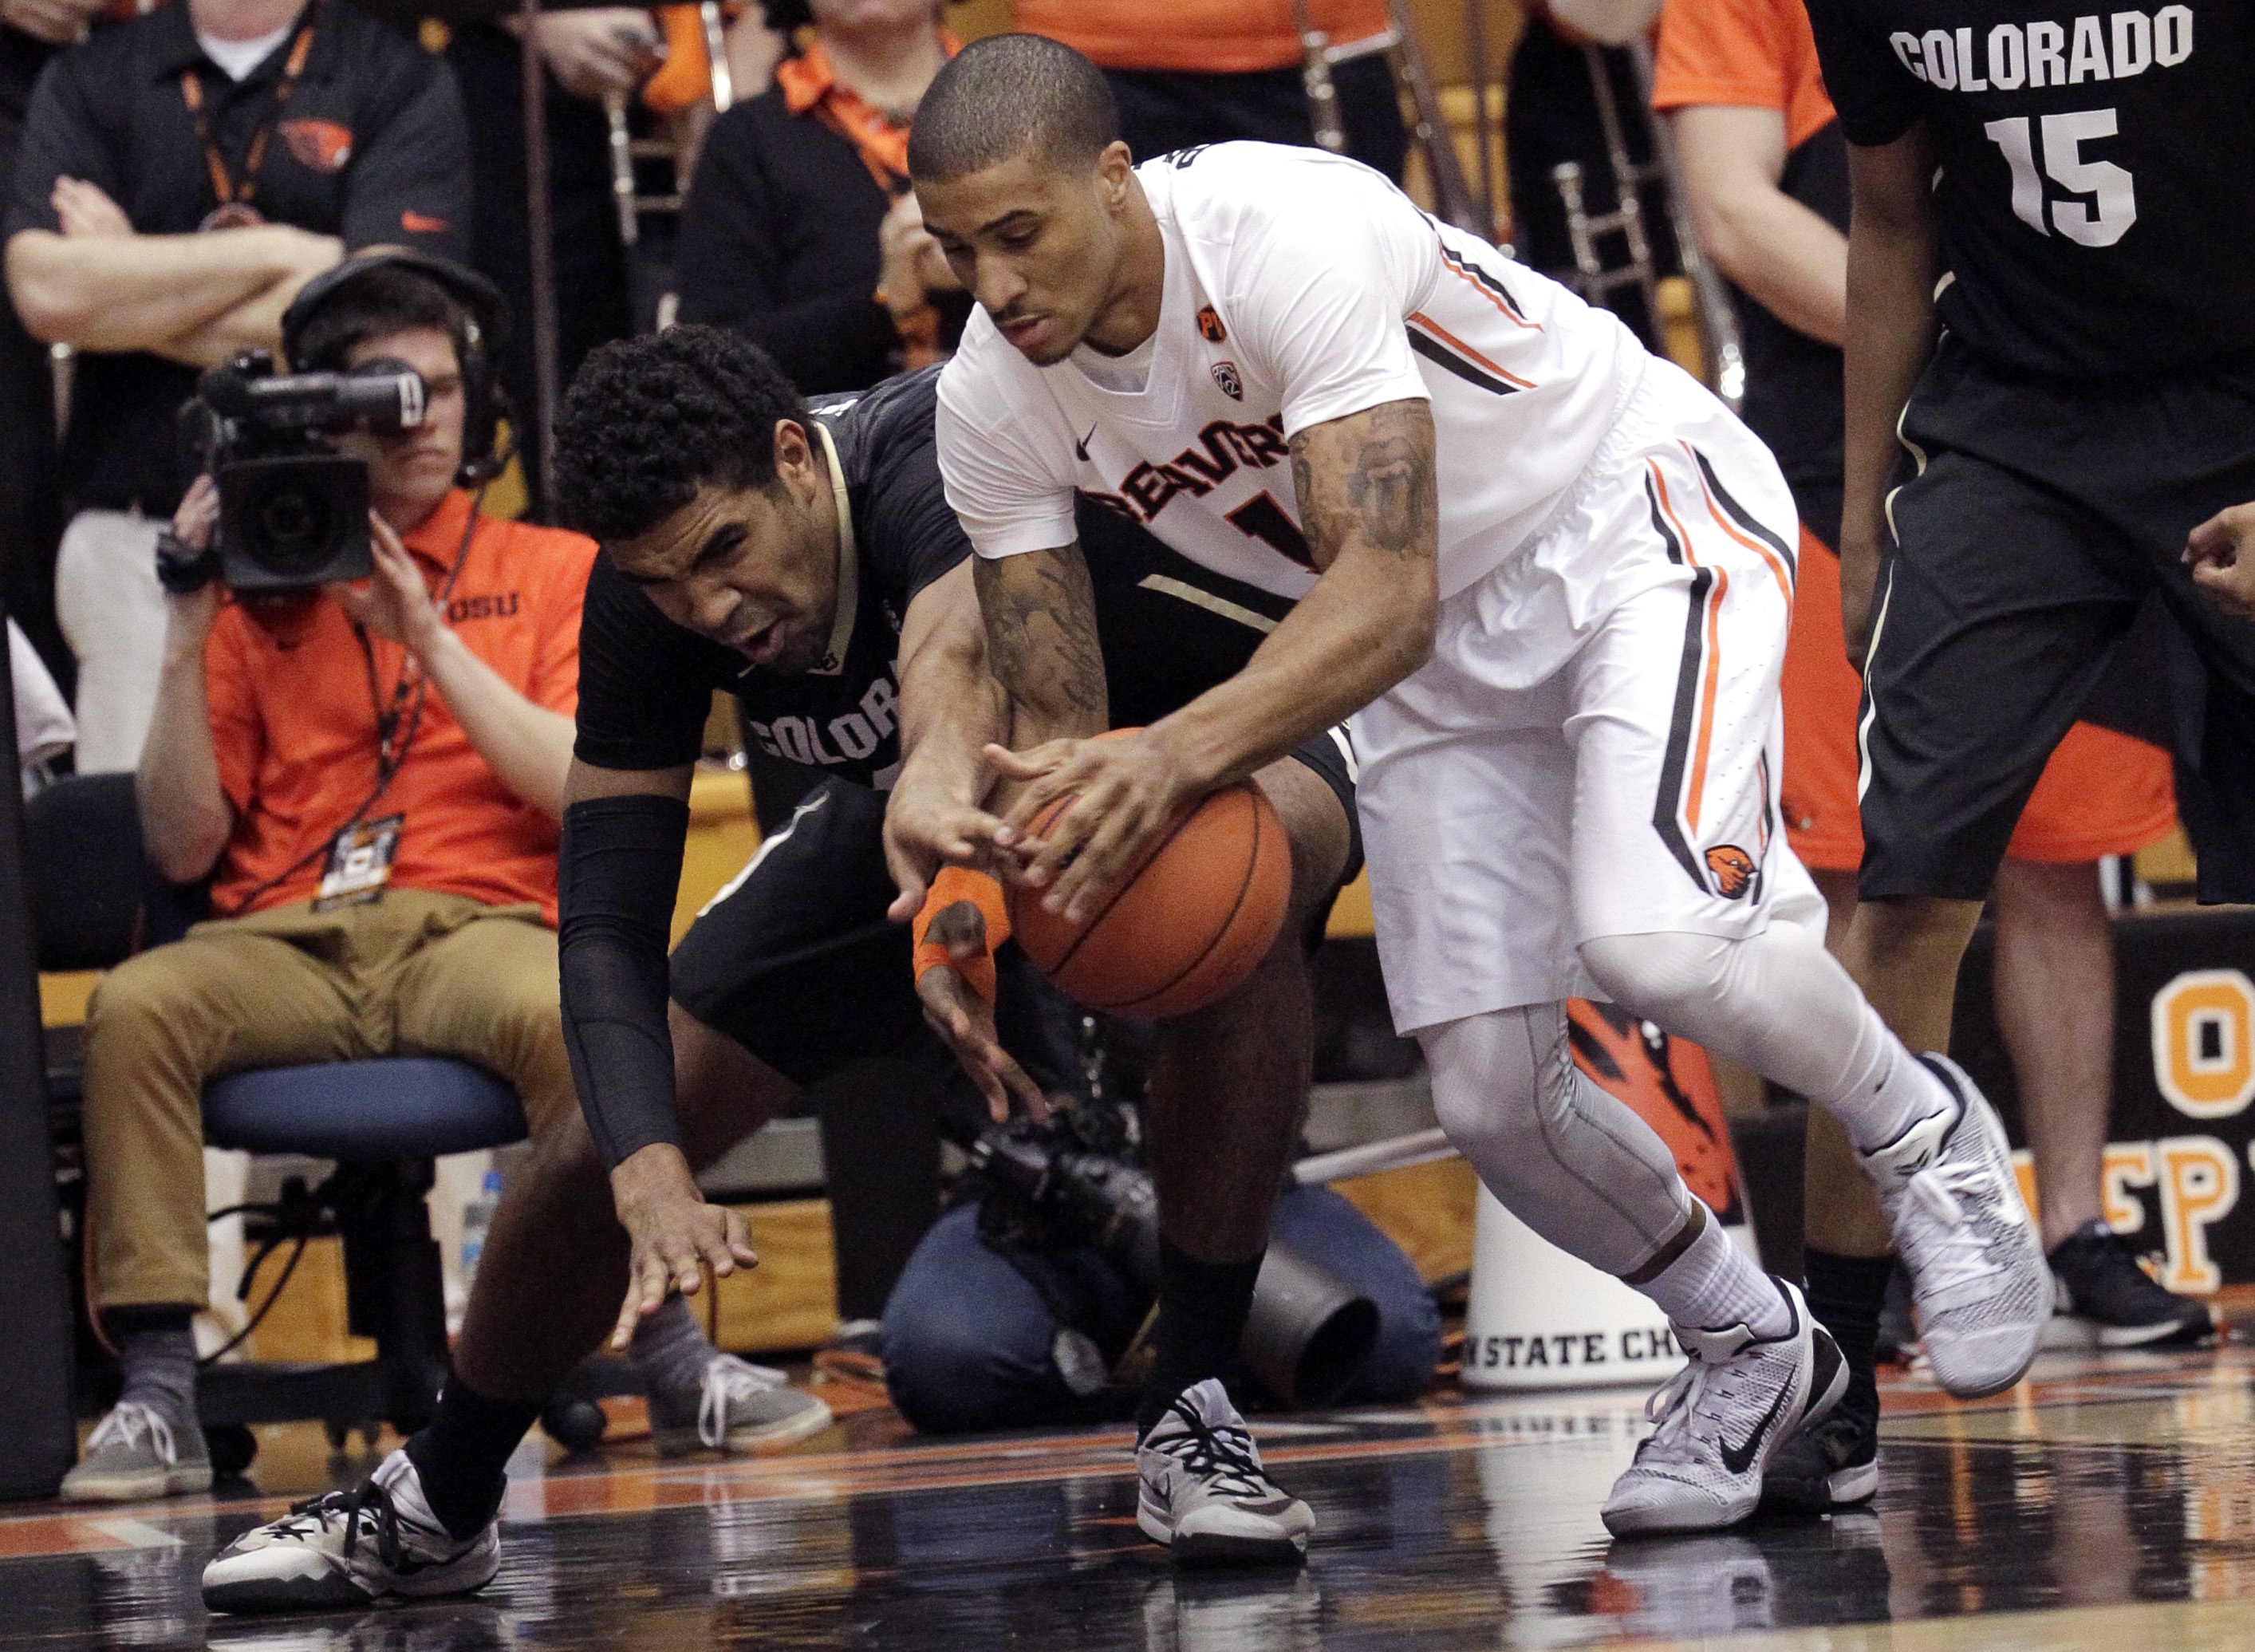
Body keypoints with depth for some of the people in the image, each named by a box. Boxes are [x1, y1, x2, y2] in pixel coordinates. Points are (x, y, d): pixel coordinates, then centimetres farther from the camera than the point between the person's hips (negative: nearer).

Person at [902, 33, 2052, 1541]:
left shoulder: (1292, 233, -33)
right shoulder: (993, 408, -13)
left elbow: (1387, 596, -40)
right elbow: (1055, 721, -7)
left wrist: (1182, 753, -55)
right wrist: (1013, 843, -30)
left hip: (1634, 521, -6)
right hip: (1446, 650, 7)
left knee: (1657, 941, -30)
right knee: (1491, 1096, -4)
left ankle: (1929, 1135, 0)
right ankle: (1750, 1350, 23)